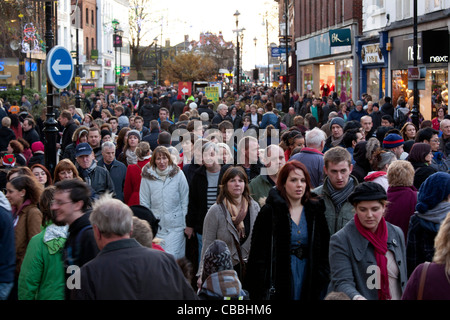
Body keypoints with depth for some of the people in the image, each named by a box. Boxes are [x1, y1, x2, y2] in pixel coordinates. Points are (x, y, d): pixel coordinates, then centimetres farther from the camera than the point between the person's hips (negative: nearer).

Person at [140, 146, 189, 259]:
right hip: (156, 226, 1)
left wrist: (185, 224, 1)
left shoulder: (178, 174, 0)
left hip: (175, 226, -1)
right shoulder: (147, 176, 2)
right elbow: (144, 203, 7)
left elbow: (185, 201, 4)